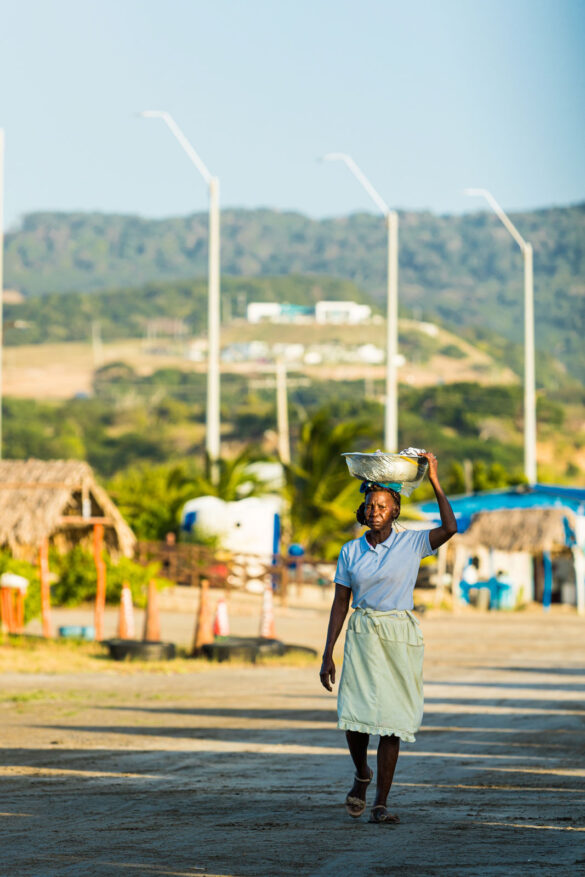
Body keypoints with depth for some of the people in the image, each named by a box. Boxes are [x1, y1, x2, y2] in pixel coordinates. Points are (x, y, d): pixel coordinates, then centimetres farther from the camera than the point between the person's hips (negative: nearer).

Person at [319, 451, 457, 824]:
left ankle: (381, 803, 3)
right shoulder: (351, 552, 6)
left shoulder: (411, 544, 1)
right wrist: (328, 655, 3)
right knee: (354, 716, -11)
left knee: (391, 721, -4)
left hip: (401, 638, -1)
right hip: (362, 636, 1)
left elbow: (450, 528, -16)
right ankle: (362, 774, 21)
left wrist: (435, 480, -13)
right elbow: (340, 603, 8)